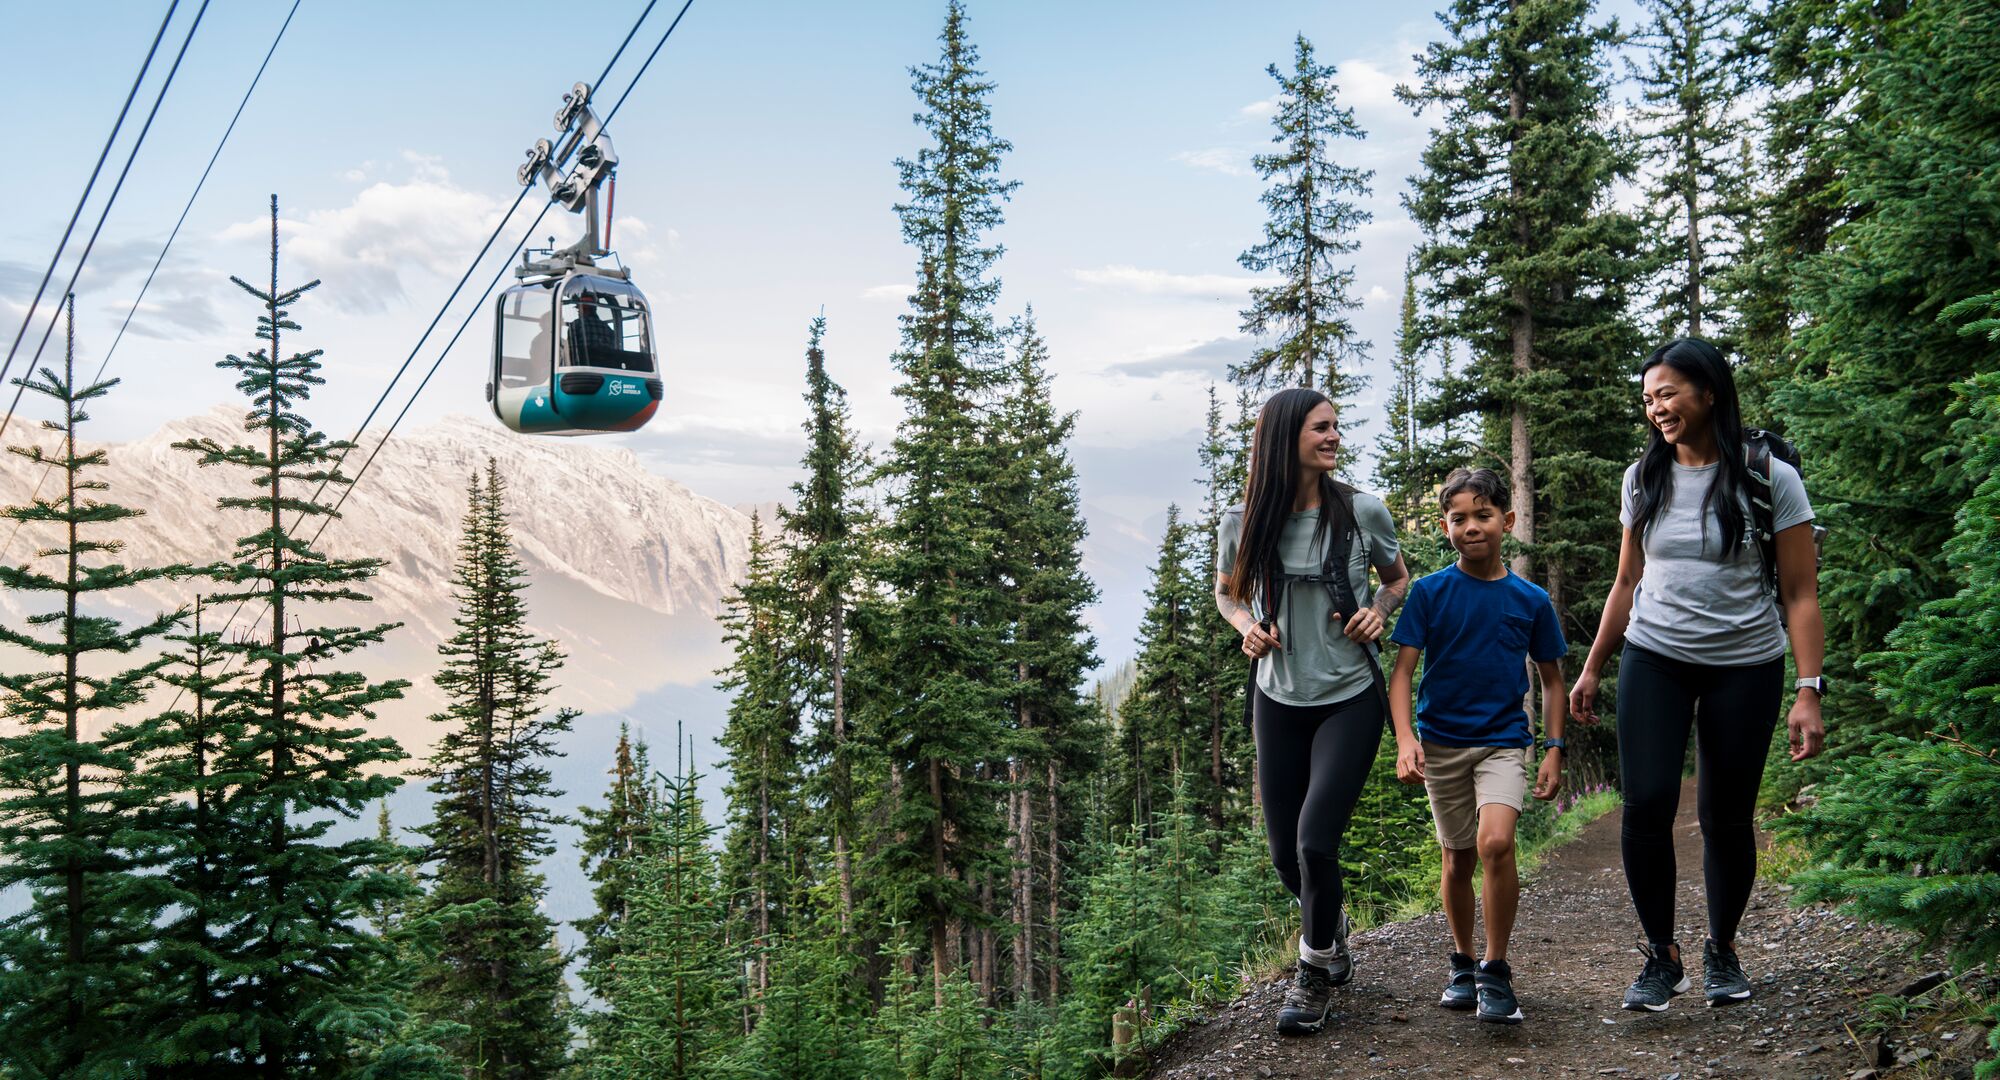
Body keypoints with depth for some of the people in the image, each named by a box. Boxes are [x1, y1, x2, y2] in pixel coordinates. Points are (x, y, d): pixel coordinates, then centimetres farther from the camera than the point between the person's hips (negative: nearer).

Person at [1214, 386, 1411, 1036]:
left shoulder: (1363, 513, -7)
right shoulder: (1242, 523, -6)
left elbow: (1399, 580, 11)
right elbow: (1227, 593, 12)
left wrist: (1379, 610, -11)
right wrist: (1246, 627, -9)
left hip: (1350, 699, -2)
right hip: (1278, 701, 2)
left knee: (1315, 839, -14)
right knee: (1286, 852, 10)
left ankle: (1315, 975, 10)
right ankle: (1330, 928, 44)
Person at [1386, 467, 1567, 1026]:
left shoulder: (1531, 600, -1)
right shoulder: (1429, 592, -5)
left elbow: (1551, 678, 10)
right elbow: (1402, 671, -8)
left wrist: (1554, 750, 4)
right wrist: (1405, 739, -21)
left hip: (1504, 740, -1)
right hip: (1441, 742, 1)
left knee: (1496, 842, -22)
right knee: (1458, 859, 10)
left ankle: (1496, 971, -7)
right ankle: (1462, 964, 32)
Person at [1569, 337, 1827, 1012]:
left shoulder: (1769, 480, -6)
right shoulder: (1645, 479, 6)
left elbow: (1799, 594, -6)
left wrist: (1809, 691, -13)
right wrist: (1592, 669, 14)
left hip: (1745, 668, -2)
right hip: (1654, 660, 3)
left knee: (1726, 817, 4)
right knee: (1645, 804, -10)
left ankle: (1723, 951, 26)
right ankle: (1661, 956, 4)